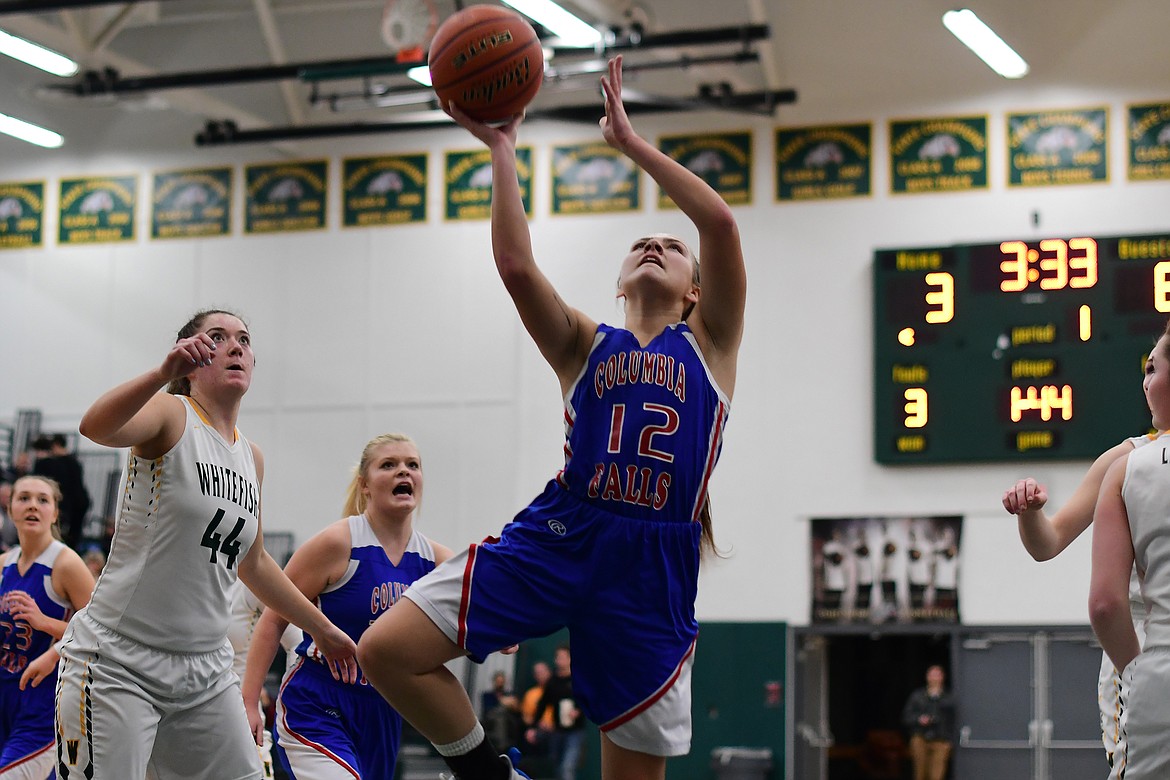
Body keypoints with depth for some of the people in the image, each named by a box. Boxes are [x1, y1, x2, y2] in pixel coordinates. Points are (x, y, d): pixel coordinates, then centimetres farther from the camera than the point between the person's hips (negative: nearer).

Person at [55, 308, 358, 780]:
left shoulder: (252, 458, 13)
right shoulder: (170, 415, -6)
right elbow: (95, 427, -30)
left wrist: (321, 627, 31)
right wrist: (164, 374, -45)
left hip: (204, 669, 7)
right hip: (119, 661, -7)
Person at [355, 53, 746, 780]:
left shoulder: (710, 343, 13)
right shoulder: (584, 345, 17)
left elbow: (721, 224, -2)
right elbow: (516, 264, 0)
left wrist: (630, 140, 2)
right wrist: (502, 147, 2)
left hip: (653, 562, -1)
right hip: (560, 533, 2)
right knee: (388, 649, -13)